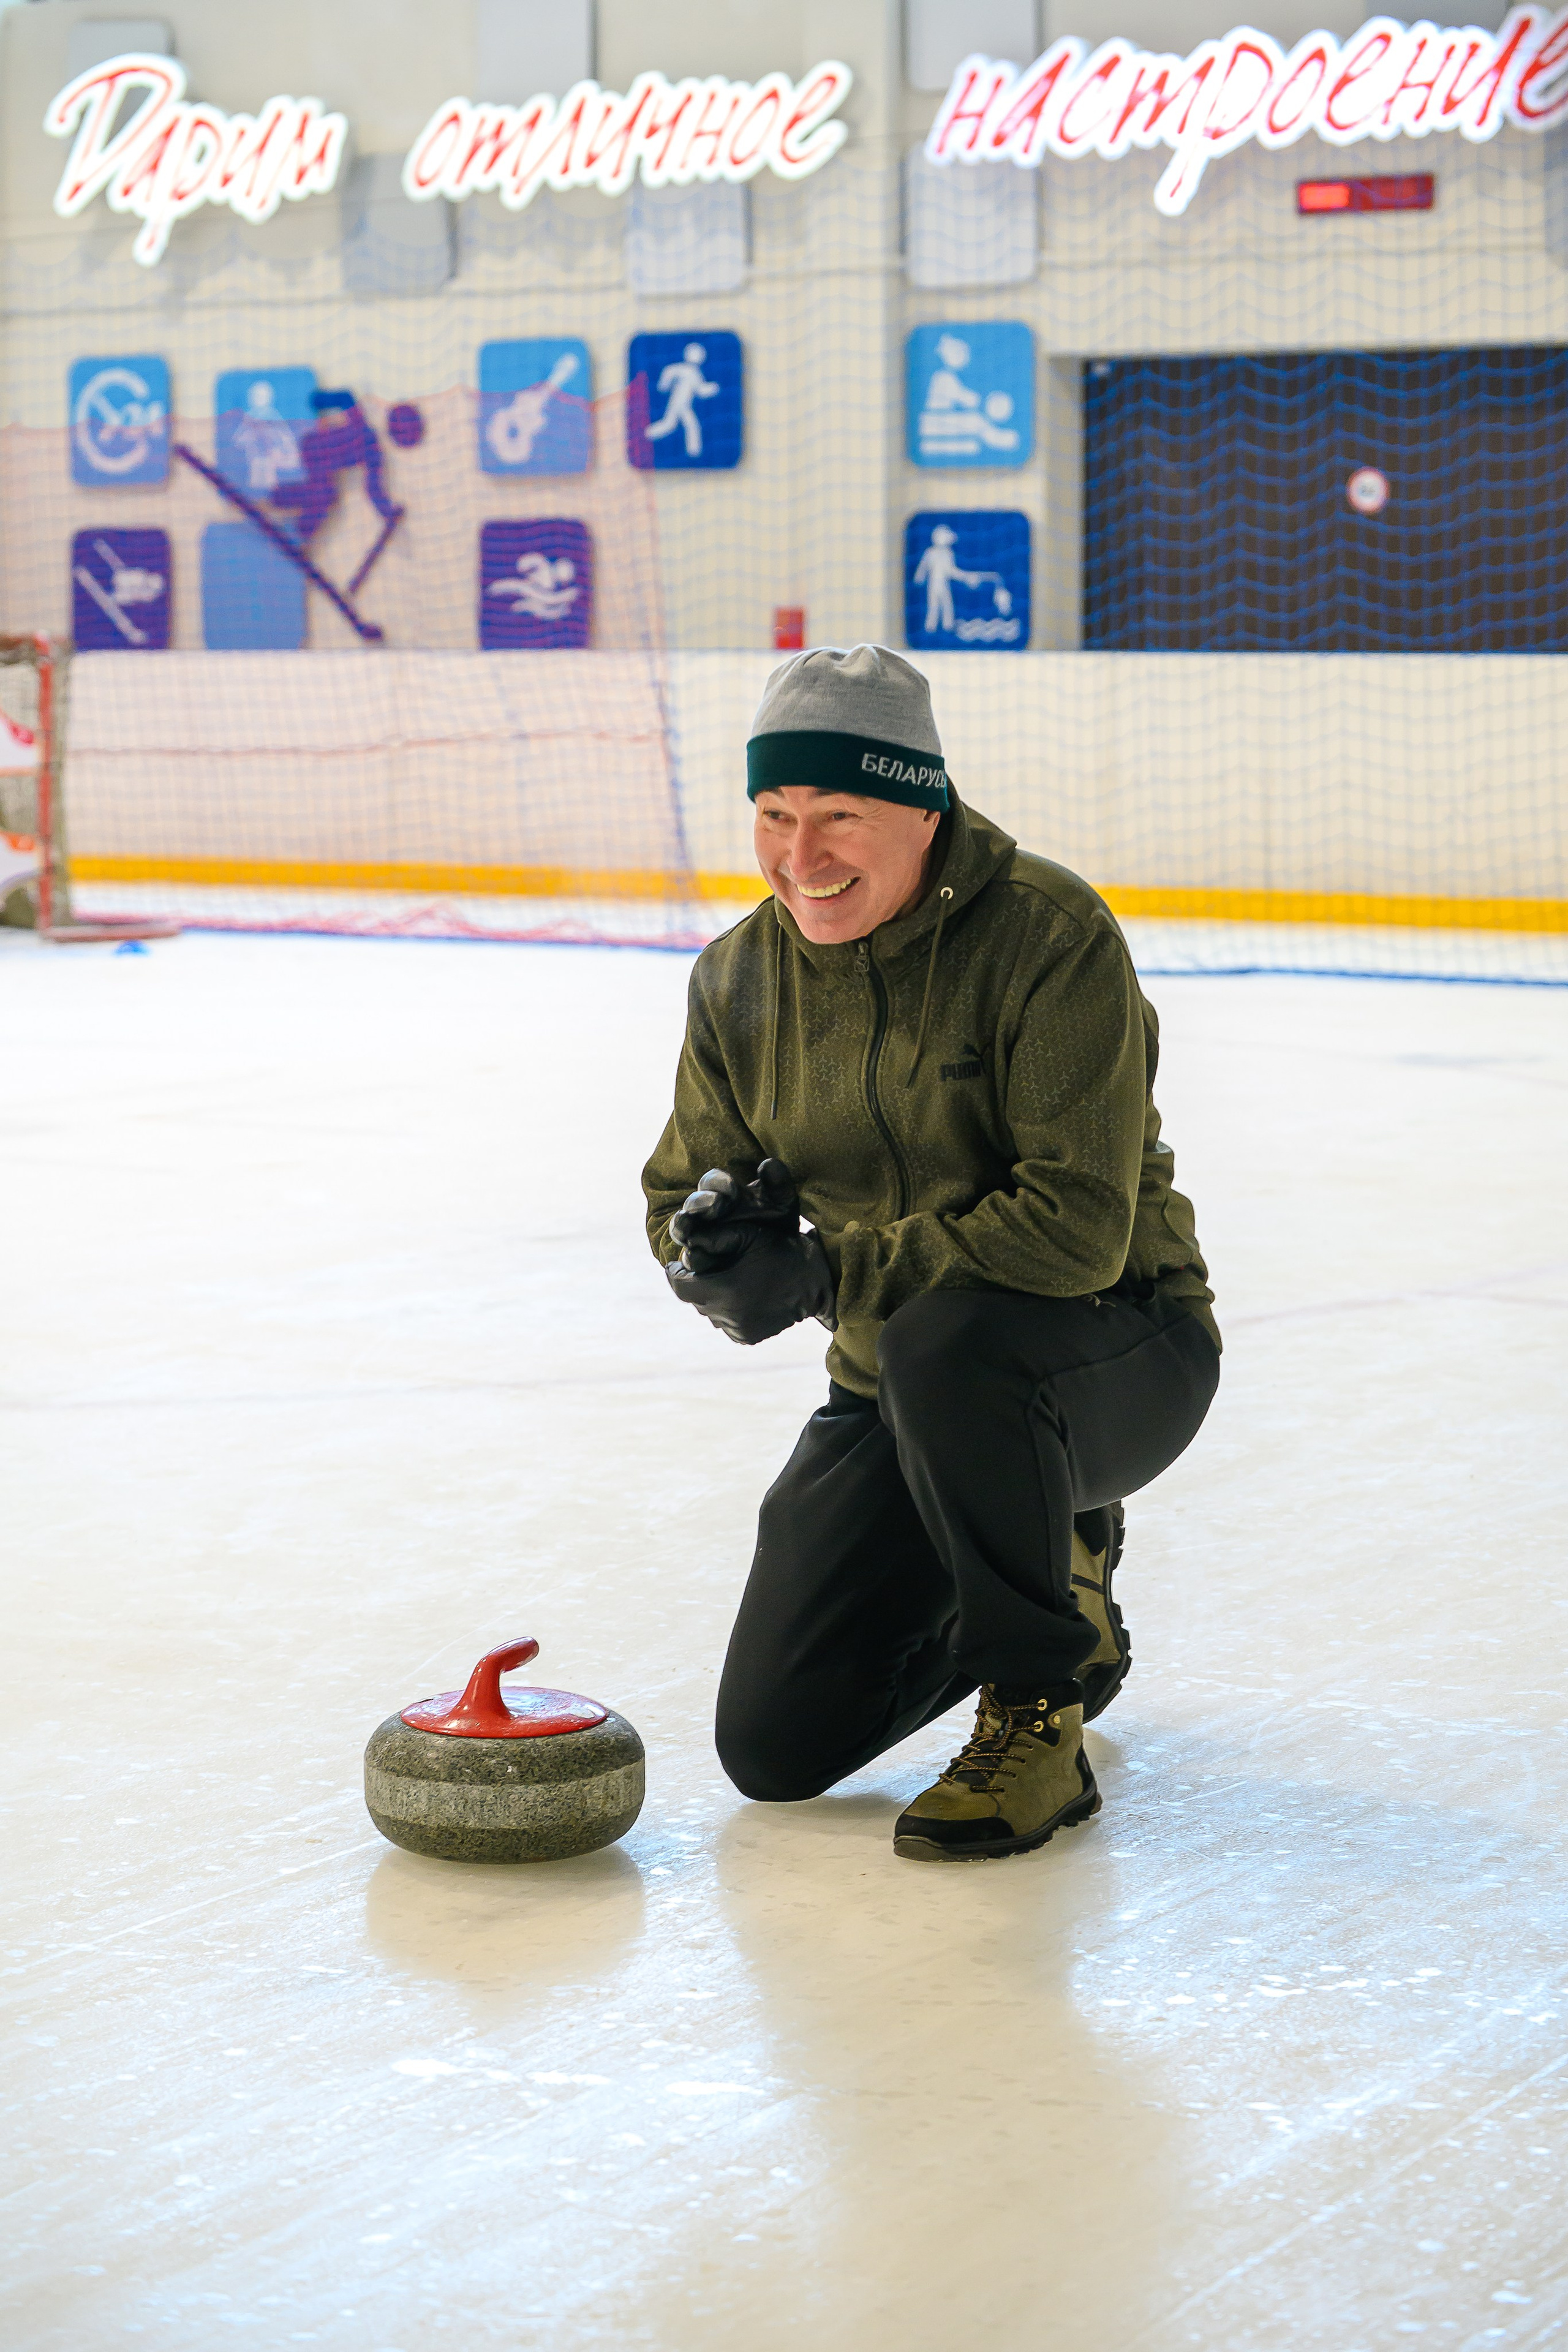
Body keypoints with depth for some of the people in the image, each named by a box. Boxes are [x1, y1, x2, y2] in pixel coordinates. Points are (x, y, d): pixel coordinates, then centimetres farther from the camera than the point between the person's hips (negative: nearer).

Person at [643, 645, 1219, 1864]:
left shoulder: (1050, 933, -23)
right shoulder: (743, 975, -3)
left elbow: (1077, 1228, -30)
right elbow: (683, 1196, 6)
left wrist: (829, 1272, -30)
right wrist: (717, 1231, -20)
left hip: (1118, 1353, -6)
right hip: (899, 1393, 6)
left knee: (946, 1339, -40)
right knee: (777, 1748, 1)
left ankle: (1037, 1724, -18)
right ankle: (1060, 1586, 28)